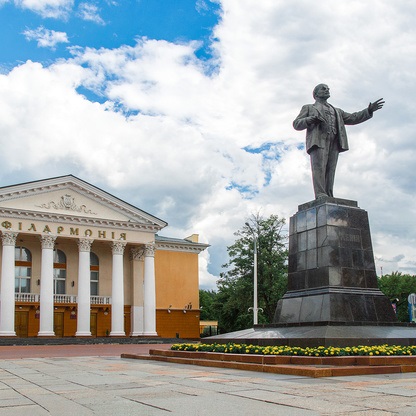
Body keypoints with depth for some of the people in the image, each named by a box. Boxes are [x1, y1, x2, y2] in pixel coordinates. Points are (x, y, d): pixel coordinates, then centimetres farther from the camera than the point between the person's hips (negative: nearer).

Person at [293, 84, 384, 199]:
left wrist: (369, 111, 11)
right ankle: (320, 196, -32)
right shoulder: (308, 108, 25)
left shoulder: (336, 111, 37)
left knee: (330, 170, -10)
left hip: (334, 142, 4)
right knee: (319, 167, -20)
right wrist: (312, 119, -7)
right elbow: (296, 124, 12)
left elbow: (352, 118, 26)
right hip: (318, 140, -4)